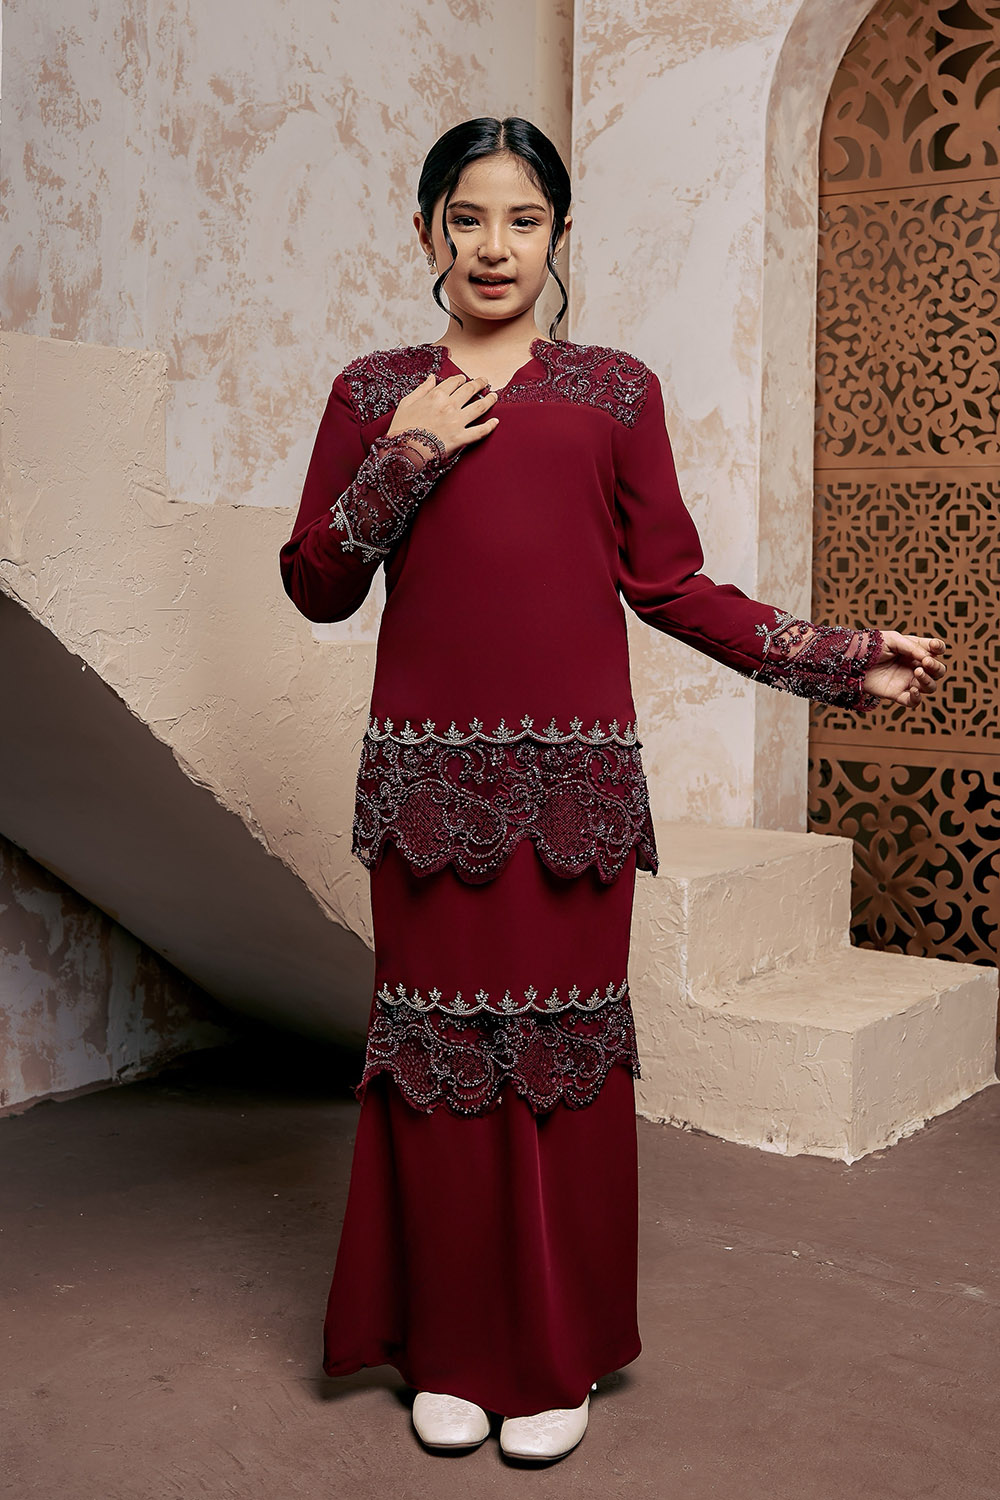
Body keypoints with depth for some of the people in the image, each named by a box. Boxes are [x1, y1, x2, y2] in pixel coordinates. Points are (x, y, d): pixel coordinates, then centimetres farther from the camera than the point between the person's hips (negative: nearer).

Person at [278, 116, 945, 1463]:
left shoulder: (616, 390, 9)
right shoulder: (377, 392, 10)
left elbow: (672, 586, 7)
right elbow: (317, 586, 7)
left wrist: (841, 659, 0)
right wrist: (403, 459, -6)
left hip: (575, 772, 0)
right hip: (429, 770, 1)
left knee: (567, 1045, 3)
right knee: (440, 1042, 4)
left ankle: (557, 1357, 20)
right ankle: (449, 1351, 21)